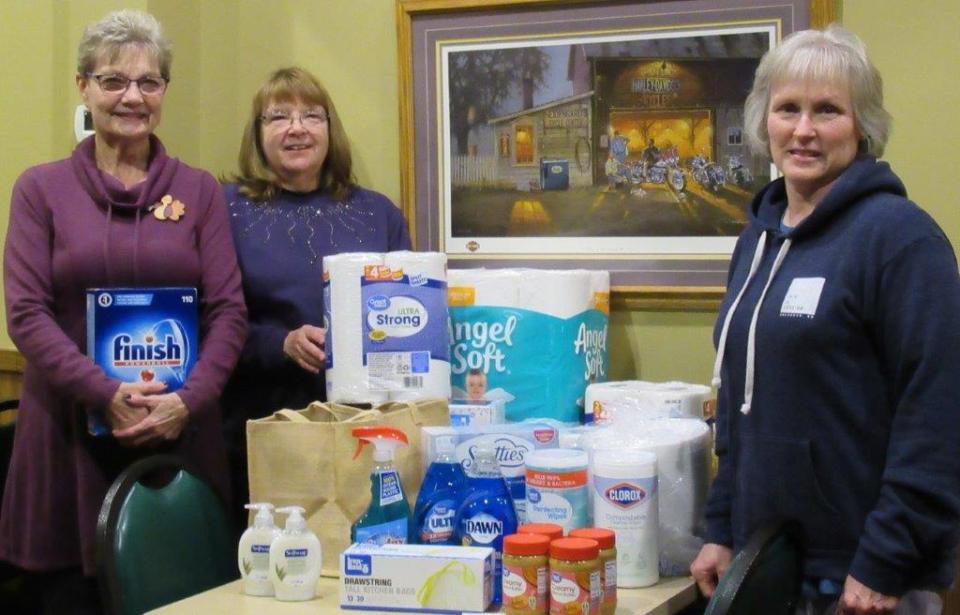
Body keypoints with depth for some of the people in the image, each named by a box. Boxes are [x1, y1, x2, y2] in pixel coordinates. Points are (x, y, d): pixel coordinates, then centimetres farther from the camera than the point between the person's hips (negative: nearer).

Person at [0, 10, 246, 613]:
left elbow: (228, 310, 3)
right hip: (71, 433, -1)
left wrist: (188, 399, -13)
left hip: (180, 431, 1)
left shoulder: (200, 191, 9)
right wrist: (106, 394, -16)